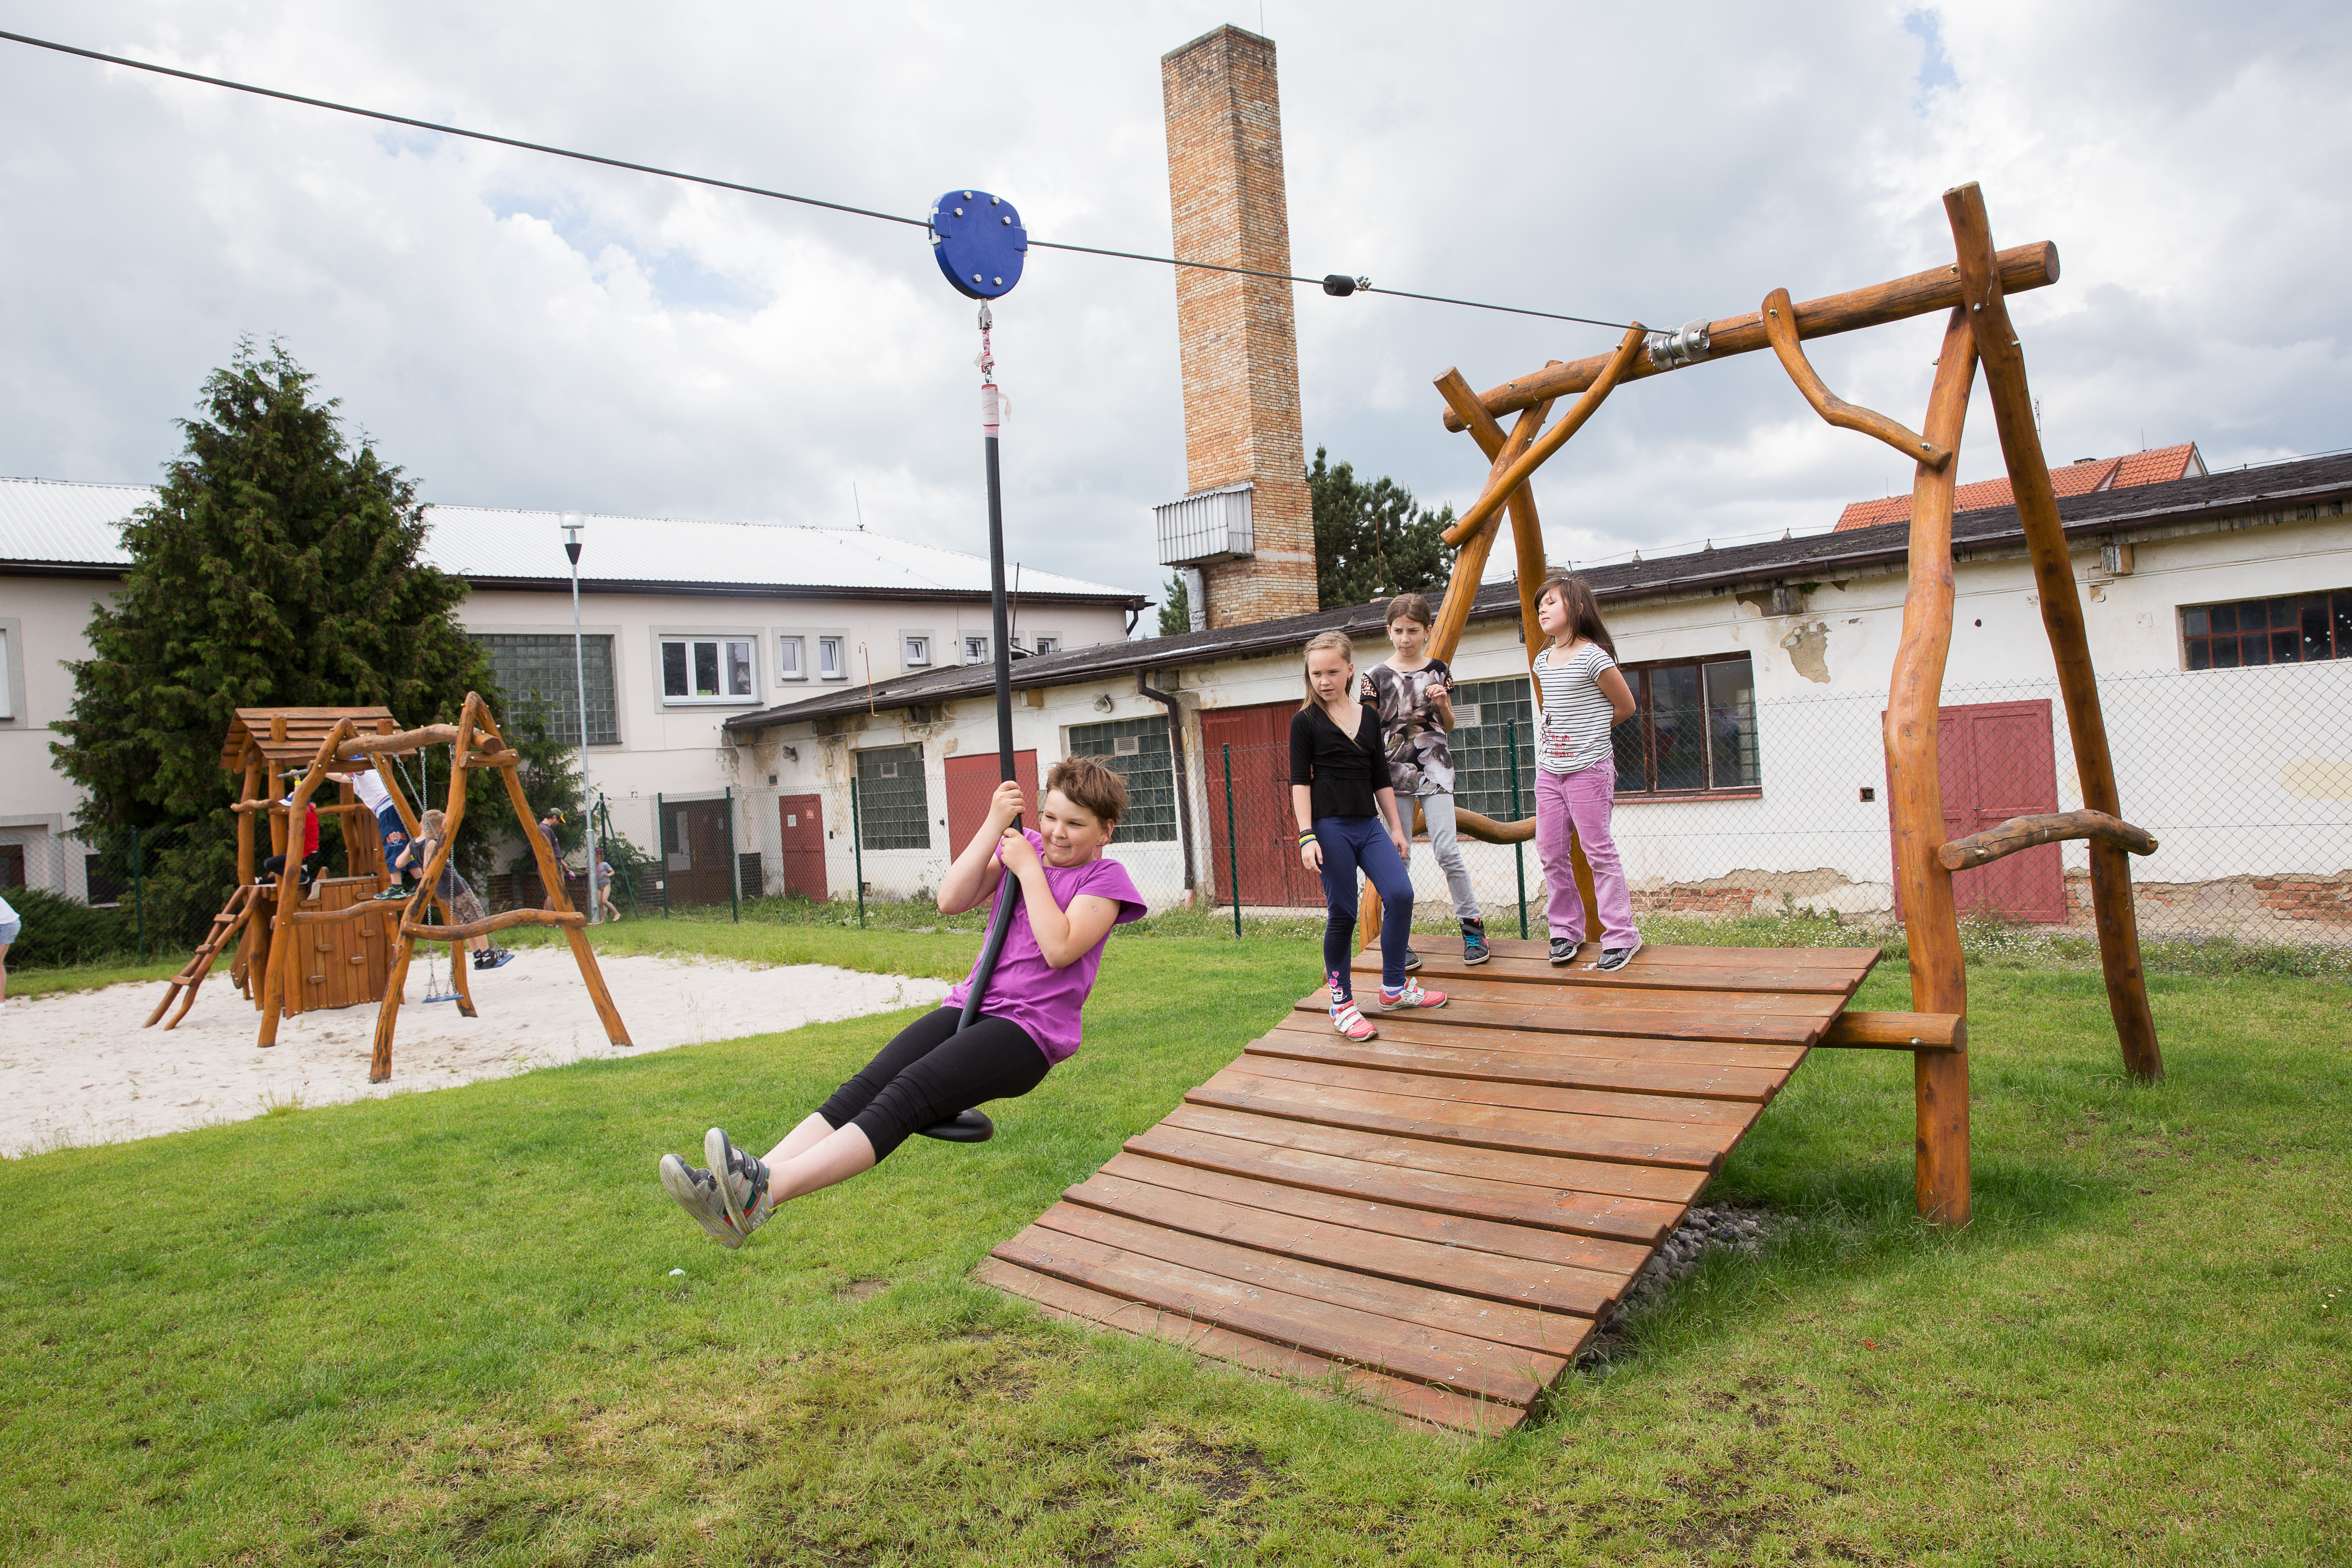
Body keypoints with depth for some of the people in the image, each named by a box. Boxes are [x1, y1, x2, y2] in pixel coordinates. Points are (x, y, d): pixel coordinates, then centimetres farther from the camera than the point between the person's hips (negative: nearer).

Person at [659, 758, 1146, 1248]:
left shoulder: (1103, 877, 1)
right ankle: (731, 1191, -33)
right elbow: (951, 901, 4)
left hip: (1029, 1028, -6)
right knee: (864, 1087, -18)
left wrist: (1029, 869, -9)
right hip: (969, 1006, 6)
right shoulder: (1023, 846, 17)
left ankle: (766, 1190, -46)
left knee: (906, 1094, -28)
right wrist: (995, 825, -2)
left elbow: (1060, 948, -15)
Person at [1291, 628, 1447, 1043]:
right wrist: (1307, 836, -12)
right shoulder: (1306, 721, 0)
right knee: (1342, 913, -3)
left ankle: (1394, 988, 8)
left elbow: (1381, 779, 18)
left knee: (1400, 895, -9)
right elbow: (1300, 781, -4)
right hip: (1331, 826, -4)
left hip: (1369, 825, 5)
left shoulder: (1369, 717, 14)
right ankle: (1341, 1005, 9)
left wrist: (1396, 828, 15)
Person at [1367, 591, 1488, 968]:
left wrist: (1442, 703, -4)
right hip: (1395, 768, 0)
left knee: (1447, 850, -8)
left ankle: (1472, 925, 7)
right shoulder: (1379, 676, 1)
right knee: (1399, 856, 1)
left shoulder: (1438, 670, 7)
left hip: (1434, 765, 0)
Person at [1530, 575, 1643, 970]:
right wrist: (1554, 735, 9)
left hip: (1588, 769, -7)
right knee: (1551, 851, 6)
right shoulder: (1542, 661, 10)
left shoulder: (1594, 658, -12)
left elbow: (1625, 706, -3)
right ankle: (1566, 930, 18)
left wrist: (1591, 732, 5)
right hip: (1549, 770, 7)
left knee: (1599, 851, -4)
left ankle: (1621, 935, 4)